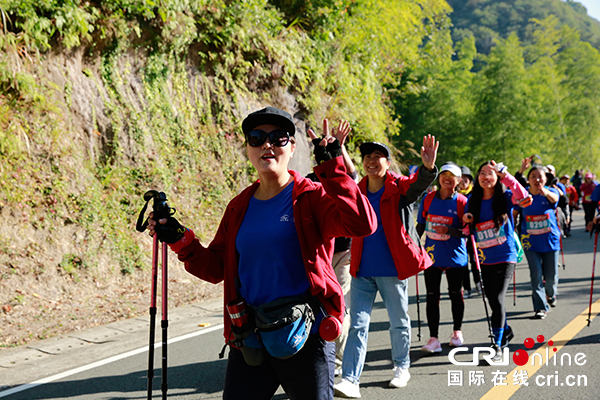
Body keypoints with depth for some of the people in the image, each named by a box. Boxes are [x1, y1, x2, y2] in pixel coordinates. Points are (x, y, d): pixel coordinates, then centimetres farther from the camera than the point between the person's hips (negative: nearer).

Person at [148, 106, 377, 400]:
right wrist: (179, 240, 0)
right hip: (249, 340, 4)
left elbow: (362, 224, -24)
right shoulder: (239, 208, 10)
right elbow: (216, 268, 13)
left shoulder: (312, 197, -5)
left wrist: (332, 166, -23)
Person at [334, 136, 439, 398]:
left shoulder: (399, 187, -7)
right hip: (362, 270, 3)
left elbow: (418, 183, -26)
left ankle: (402, 367, 33)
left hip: (392, 269, -3)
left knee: (399, 322, 13)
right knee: (357, 324, -1)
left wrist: (428, 167, -52)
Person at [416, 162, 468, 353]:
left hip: (455, 256, -2)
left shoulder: (462, 202, -5)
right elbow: (420, 226, 11)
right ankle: (433, 338, 0)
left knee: (456, 294, 11)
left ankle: (457, 332, 30)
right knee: (432, 296, -2)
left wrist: (449, 230, -23)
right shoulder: (428, 199, 2)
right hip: (432, 255, 2)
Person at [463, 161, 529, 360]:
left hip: (505, 258, -5)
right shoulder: (473, 201, 6)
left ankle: (497, 346, -7)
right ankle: (506, 331, 40)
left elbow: (522, 196, -29)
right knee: (492, 300, 14)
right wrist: (466, 220, -8)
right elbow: (467, 231, 15)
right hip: (485, 260, 5)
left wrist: (503, 173, -34)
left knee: (497, 299, -15)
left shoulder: (505, 198, -6)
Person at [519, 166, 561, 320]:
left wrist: (546, 192, -56)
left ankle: (551, 295, 41)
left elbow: (554, 198, -34)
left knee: (551, 275, 10)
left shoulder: (551, 192, -9)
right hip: (530, 241, 0)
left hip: (550, 240, 0)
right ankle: (540, 307, 2)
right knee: (536, 275, -6)